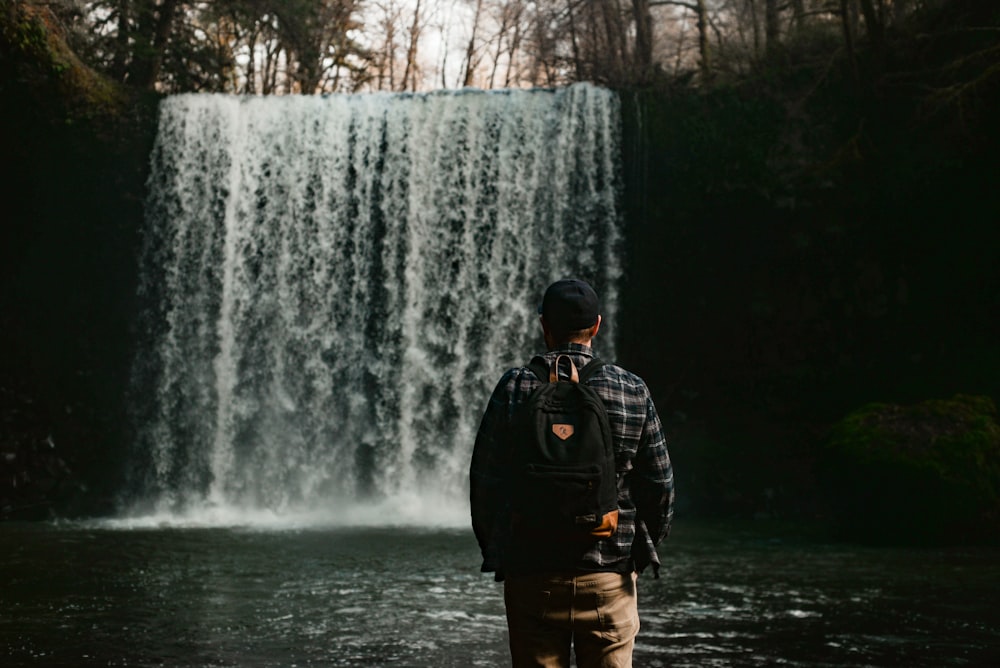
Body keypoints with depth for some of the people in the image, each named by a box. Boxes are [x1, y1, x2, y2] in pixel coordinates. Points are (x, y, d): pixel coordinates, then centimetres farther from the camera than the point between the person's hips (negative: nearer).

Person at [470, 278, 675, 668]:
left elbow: (484, 482, -1)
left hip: (531, 577, 0)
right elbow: (660, 486, 2)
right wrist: (640, 556, 16)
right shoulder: (633, 392, -2)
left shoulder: (515, 387, -5)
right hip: (610, 577, 1)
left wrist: (494, 554, 12)